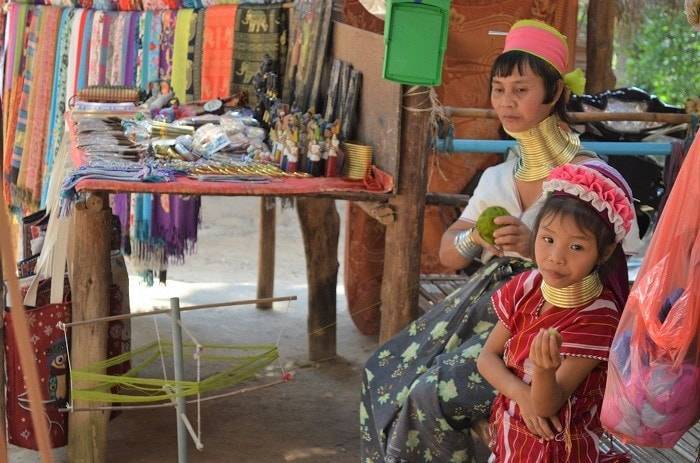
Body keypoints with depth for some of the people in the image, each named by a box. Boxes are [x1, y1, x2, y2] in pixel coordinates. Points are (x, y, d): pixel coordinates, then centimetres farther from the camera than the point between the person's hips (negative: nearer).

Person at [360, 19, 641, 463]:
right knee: (383, 371, -2)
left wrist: (537, 249, -27)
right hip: (486, 299, 8)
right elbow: (449, 254, 13)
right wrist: (476, 238, -10)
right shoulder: (498, 177, 12)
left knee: (432, 394, -23)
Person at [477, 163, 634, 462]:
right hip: (510, 433, 5)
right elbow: (488, 357, -3)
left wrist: (545, 370, -47)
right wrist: (523, 394, -21)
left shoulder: (597, 318, -24)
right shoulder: (527, 287, -8)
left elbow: (546, 406, -25)